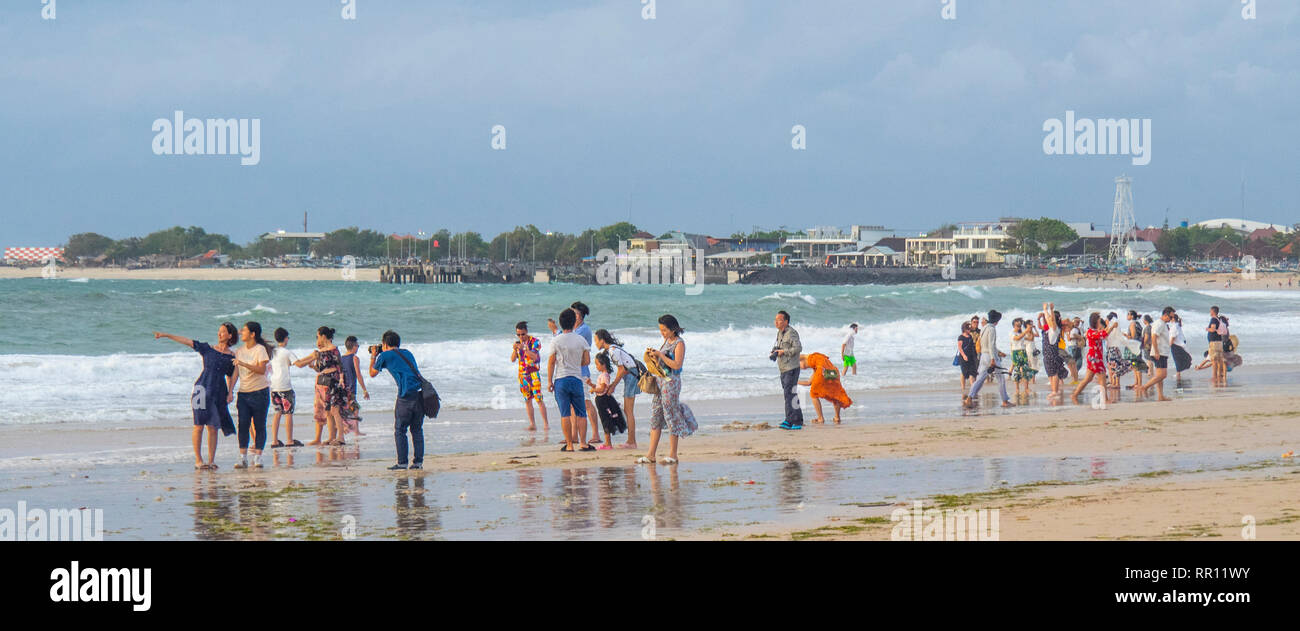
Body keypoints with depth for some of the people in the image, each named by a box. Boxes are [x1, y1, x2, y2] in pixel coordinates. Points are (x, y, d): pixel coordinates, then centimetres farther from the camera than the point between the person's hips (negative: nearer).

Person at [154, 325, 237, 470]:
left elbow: (230, 377, 17)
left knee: (213, 428, 1)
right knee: (199, 425, -4)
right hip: (202, 388, -1)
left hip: (218, 393, 1)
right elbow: (186, 341, 7)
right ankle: (198, 460, -1)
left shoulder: (232, 356, 9)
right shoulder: (207, 349, 8)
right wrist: (166, 335, 5)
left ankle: (211, 460, 5)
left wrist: (230, 393, 3)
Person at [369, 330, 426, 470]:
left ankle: (402, 462, 0)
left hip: (406, 395, -6)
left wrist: (373, 356, 37)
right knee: (417, 429, 12)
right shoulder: (407, 353, 23)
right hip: (421, 393, 6)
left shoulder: (385, 356, 6)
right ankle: (418, 462, 9)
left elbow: (372, 373, 21)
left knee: (400, 430, 4)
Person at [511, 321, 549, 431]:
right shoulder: (517, 343, 8)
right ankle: (532, 424, 6)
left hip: (534, 373, -5)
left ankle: (546, 423, -7)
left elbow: (534, 356, -21)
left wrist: (524, 348, -32)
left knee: (538, 399, -10)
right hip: (522, 374, 5)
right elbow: (513, 359, 4)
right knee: (527, 400, 4)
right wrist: (515, 350, -15)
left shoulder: (535, 341, -8)